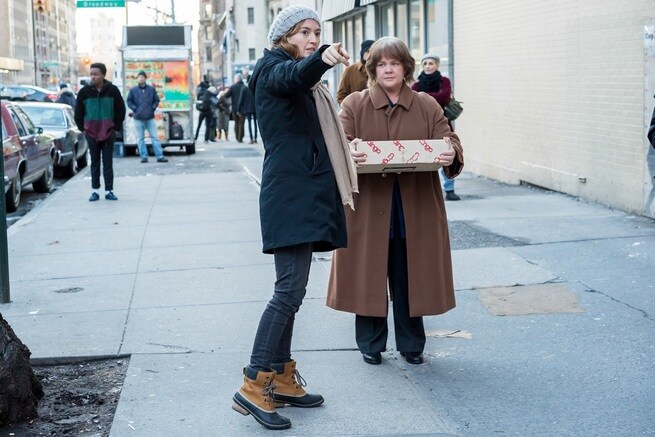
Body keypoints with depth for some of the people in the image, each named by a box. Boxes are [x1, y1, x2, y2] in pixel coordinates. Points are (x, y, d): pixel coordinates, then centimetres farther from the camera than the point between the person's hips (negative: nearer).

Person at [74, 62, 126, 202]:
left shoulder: (112, 90, -3)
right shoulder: (85, 91, -1)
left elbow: (121, 110, 5)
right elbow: (78, 112, 8)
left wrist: (116, 127, 2)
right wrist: (83, 128, 5)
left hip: (108, 133, -1)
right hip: (91, 133, 1)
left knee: (108, 163, 2)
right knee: (94, 163, 6)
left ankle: (109, 190, 6)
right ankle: (95, 190, 10)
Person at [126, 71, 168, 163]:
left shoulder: (151, 89, 3)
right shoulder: (133, 90, 1)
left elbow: (156, 100, 10)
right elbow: (129, 101, 6)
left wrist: (153, 108, -4)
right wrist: (135, 109, -5)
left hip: (150, 117, 0)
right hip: (138, 118, 0)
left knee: (155, 137, 0)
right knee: (141, 138, 4)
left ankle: (160, 156, 0)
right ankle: (144, 156, 9)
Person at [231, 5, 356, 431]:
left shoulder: (309, 86, 22)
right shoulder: (272, 68, -5)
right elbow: (295, 75, -31)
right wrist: (323, 59, -49)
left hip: (307, 192, 9)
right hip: (289, 192, -9)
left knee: (291, 289, 10)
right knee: (290, 289, -15)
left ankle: (281, 379, 16)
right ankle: (254, 385, -13)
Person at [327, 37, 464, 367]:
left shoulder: (427, 106, 8)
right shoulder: (354, 104, 3)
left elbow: (449, 141, 1)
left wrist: (451, 154, -23)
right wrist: (348, 151, -30)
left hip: (415, 209, 1)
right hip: (368, 207, -1)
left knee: (409, 278, 8)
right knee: (369, 277, 5)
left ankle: (411, 345, 22)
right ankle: (370, 345, 20)